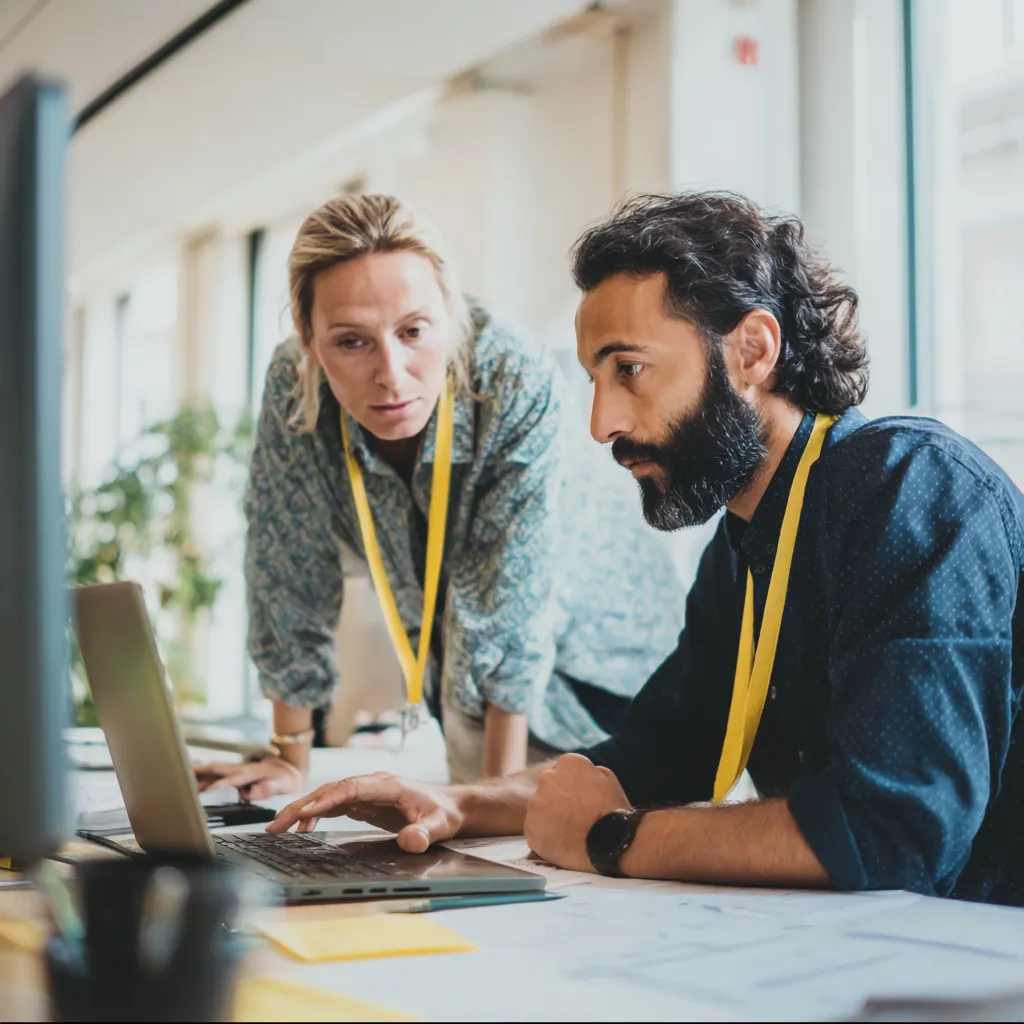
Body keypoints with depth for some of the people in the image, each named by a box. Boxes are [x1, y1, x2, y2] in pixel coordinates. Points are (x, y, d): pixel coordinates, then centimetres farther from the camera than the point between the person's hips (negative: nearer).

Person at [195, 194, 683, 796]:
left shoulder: (520, 385, -35)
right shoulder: (291, 392, -24)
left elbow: (510, 612, -31)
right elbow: (291, 569, -13)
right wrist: (291, 760, -8)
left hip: (596, 647, -3)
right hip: (463, 657, 3)